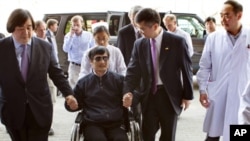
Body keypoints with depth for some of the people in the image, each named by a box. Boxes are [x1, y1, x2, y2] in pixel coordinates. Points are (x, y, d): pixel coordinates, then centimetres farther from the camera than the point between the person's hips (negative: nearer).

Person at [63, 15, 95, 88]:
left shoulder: (89, 35, -1)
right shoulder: (68, 35, -1)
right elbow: (66, 49, -14)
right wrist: (71, 35, -17)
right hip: (74, 66, 0)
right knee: (73, 86, -3)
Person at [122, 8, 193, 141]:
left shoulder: (177, 41, -7)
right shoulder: (139, 44, 2)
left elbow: (186, 69, -3)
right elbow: (133, 70, 0)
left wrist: (187, 95, -2)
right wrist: (128, 91, -15)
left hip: (169, 95, -2)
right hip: (148, 95, 3)